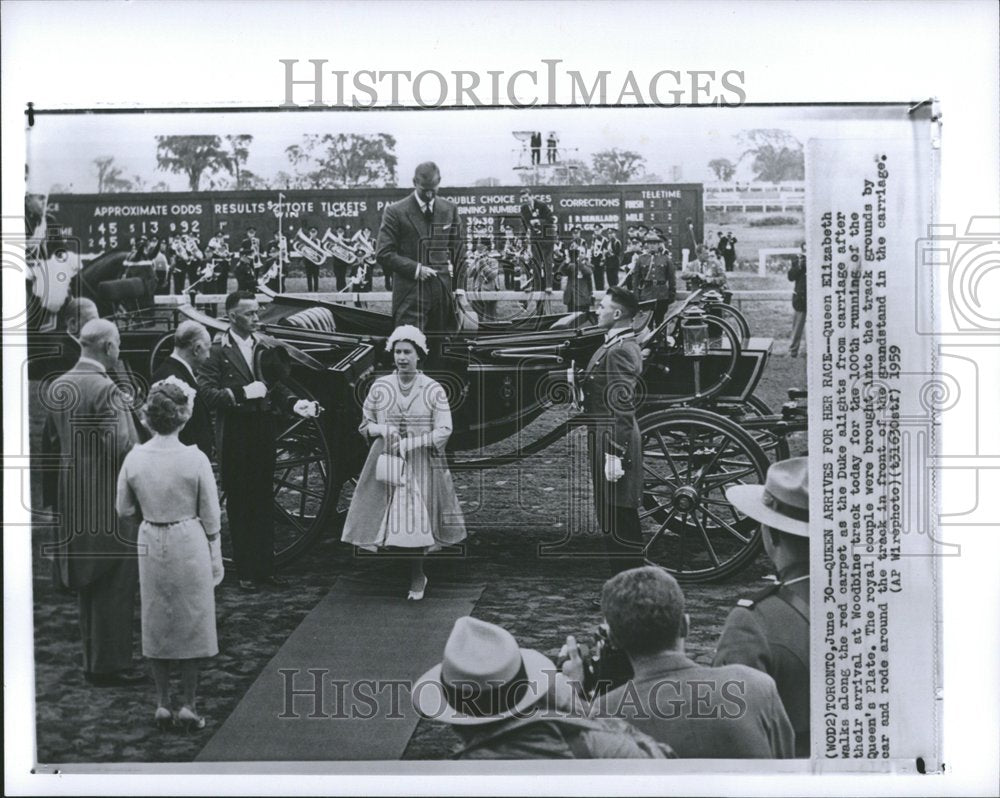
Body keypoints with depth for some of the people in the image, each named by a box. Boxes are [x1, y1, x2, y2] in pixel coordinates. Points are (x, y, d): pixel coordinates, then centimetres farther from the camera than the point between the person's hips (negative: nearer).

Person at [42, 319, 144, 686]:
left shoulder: (56, 387, 5)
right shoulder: (106, 390, -20)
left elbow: (50, 442, 12)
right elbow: (122, 449, -25)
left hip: (73, 501, 8)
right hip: (108, 501, -8)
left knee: (88, 582, 18)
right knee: (112, 583, 3)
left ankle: (93, 659, 28)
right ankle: (109, 665, 10)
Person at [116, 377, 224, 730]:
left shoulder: (134, 458, -8)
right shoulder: (195, 459, -15)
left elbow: (124, 509, 2)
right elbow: (210, 515, -7)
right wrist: (216, 556, 4)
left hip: (151, 544, 2)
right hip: (189, 543, -2)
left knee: (156, 625, 15)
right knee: (191, 623, 11)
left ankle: (162, 704, 20)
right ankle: (188, 704, 14)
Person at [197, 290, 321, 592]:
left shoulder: (267, 346, 8)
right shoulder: (218, 350, -6)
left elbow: (278, 385, 11)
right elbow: (206, 390, -11)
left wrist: (294, 403, -7)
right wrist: (242, 393, -20)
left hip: (264, 432, 4)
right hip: (235, 435, -4)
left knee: (264, 502, 10)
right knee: (238, 504, 5)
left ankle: (266, 566, 18)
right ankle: (244, 571, 13)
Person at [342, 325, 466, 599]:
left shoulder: (434, 390, -4)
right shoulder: (380, 387, 2)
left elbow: (444, 431, -8)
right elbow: (365, 425, 11)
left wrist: (406, 445, -16)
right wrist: (382, 430, -12)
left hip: (422, 466, -2)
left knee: (418, 521, 0)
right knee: (391, 521, 0)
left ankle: (416, 578, 19)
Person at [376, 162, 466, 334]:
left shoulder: (450, 210, 11)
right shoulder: (396, 212, 0)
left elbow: (459, 252, 15)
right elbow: (383, 254, -3)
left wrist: (459, 288, 8)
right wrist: (415, 269, -12)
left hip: (444, 292, 4)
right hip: (410, 295, -3)